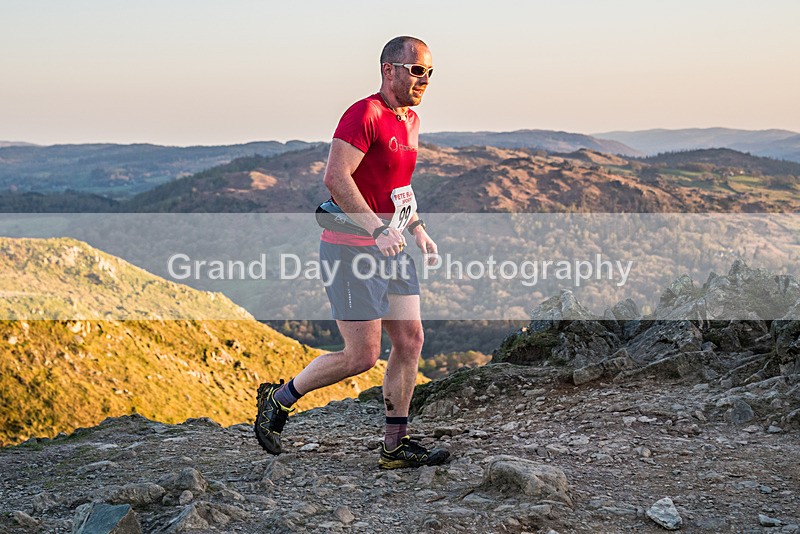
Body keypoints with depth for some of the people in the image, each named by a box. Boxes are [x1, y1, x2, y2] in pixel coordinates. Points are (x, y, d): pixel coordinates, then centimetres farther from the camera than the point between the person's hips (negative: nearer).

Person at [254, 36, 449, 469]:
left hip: (391, 250, 9)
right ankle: (278, 399, 15)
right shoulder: (363, 115, -15)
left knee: (411, 340, 4)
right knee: (362, 355, -6)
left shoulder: (410, 121, 15)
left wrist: (418, 230, 13)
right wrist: (378, 230, -29)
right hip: (351, 250, -9)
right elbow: (336, 177, -24)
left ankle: (396, 446, 11)